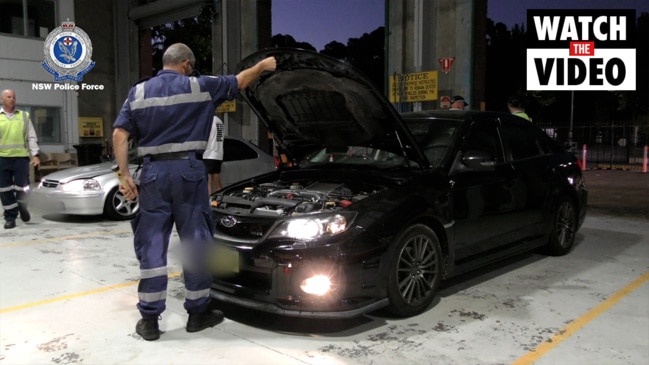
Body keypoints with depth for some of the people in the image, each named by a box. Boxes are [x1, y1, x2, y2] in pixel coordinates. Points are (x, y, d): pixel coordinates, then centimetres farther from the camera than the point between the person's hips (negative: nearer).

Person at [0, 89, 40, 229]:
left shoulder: (24, 116, 10)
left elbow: (32, 137, 7)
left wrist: (35, 154, -3)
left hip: (21, 157, 0)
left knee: (22, 186, -1)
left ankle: (22, 206, 29)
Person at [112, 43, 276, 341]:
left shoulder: (138, 92, 9)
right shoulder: (199, 87, 2)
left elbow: (120, 133, 2)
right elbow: (240, 82, 13)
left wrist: (124, 174, 1)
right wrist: (263, 66, 30)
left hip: (153, 173, 3)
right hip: (188, 170, -2)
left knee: (151, 246, 6)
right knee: (196, 242, 8)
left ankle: (149, 319, 9)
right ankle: (198, 312, 17)